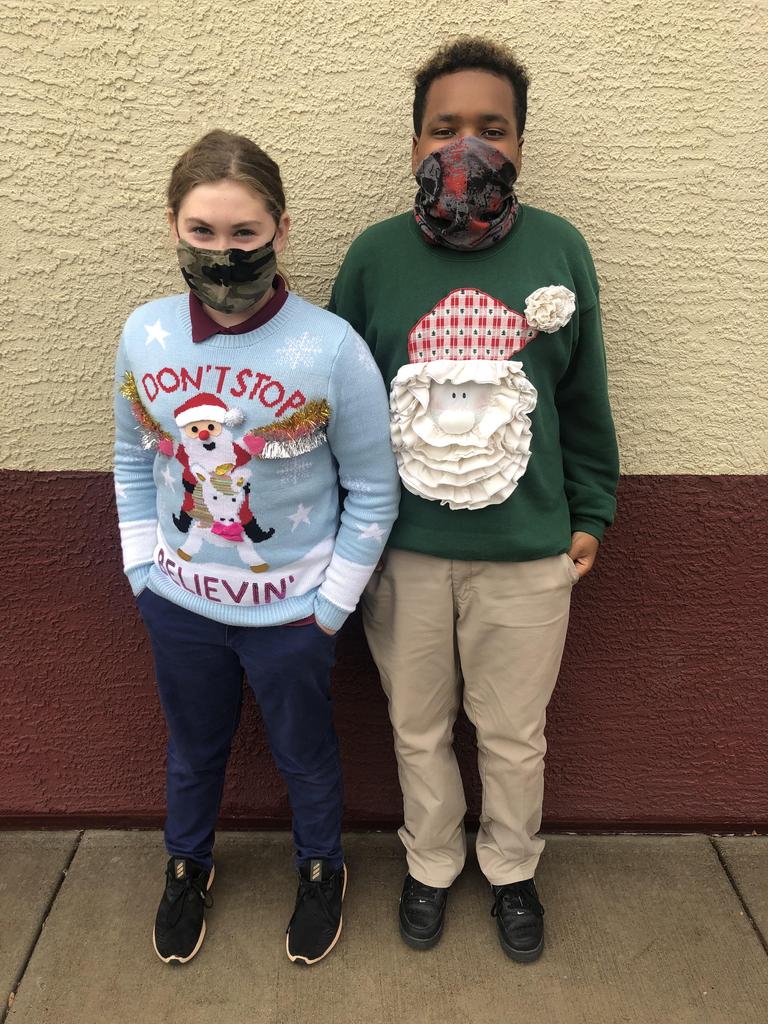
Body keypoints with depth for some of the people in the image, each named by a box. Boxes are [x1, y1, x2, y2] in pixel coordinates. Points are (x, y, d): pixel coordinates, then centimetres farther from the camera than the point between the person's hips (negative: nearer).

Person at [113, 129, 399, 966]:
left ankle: (321, 868, 51)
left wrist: (331, 602, -10)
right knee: (192, 749, 26)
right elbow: (133, 460, 5)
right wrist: (142, 566, 2)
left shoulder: (331, 348, -20)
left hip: (289, 610, -3)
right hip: (177, 601, 3)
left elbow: (372, 491, -12)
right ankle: (187, 866, 54)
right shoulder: (145, 334, -9)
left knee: (304, 753, 21)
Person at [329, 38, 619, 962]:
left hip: (527, 552, 0)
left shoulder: (559, 249, -4)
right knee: (418, 729, 19)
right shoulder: (375, 254, -4)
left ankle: (511, 869, 46)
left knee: (514, 735, 18)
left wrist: (590, 515, 8)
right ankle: (431, 865, 46)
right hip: (402, 551, 1)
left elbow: (584, 402, 5)